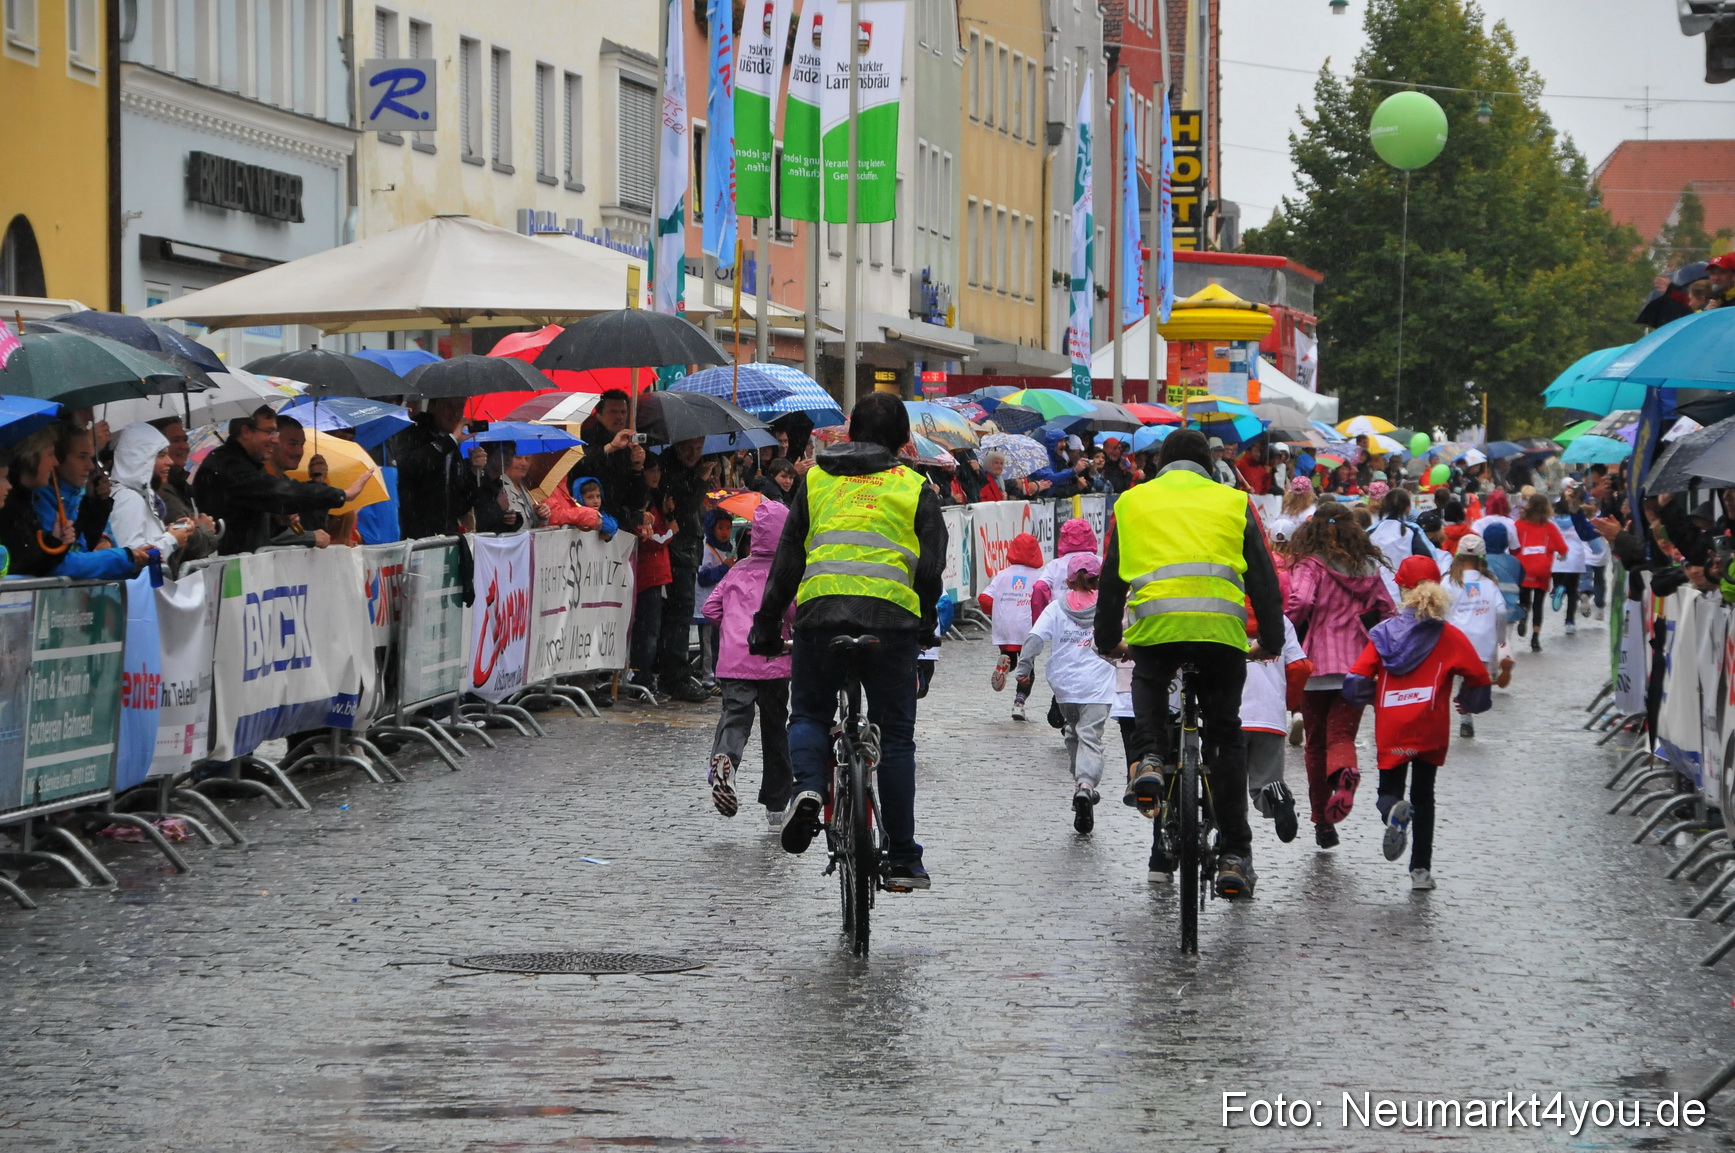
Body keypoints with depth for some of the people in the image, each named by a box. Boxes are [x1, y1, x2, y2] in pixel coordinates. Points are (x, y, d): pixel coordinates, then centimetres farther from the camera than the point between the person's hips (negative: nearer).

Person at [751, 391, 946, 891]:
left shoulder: (816, 479, 17)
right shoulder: (913, 487, 13)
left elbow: (787, 558, 13)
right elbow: (931, 566, 6)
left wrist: (767, 626, 16)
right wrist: (925, 626, 19)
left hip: (820, 610, 1)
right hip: (892, 617, -1)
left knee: (809, 715, 20)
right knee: (894, 737, 8)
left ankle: (808, 787, -12)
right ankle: (902, 859, 8)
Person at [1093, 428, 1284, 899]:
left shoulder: (1132, 502, 19)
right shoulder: (1233, 502, 19)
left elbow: (1112, 578, 21)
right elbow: (1264, 578, 19)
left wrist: (1106, 641, 32)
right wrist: (1272, 642, 28)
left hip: (1154, 624, 0)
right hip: (1222, 628, 0)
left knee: (1148, 685, 32)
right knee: (1226, 736, 13)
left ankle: (1152, 760, 1)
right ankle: (1234, 855, 9)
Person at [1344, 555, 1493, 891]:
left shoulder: (1384, 632, 0)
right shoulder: (1450, 636, -1)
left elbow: (1357, 680, -6)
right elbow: (1479, 677, -2)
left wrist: (1372, 699, 16)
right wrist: (1470, 703, 19)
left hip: (1391, 729, -1)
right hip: (1431, 729, 1)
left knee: (1389, 789, 13)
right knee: (1423, 794, 15)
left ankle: (1394, 811, -25)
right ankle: (1421, 869, 10)